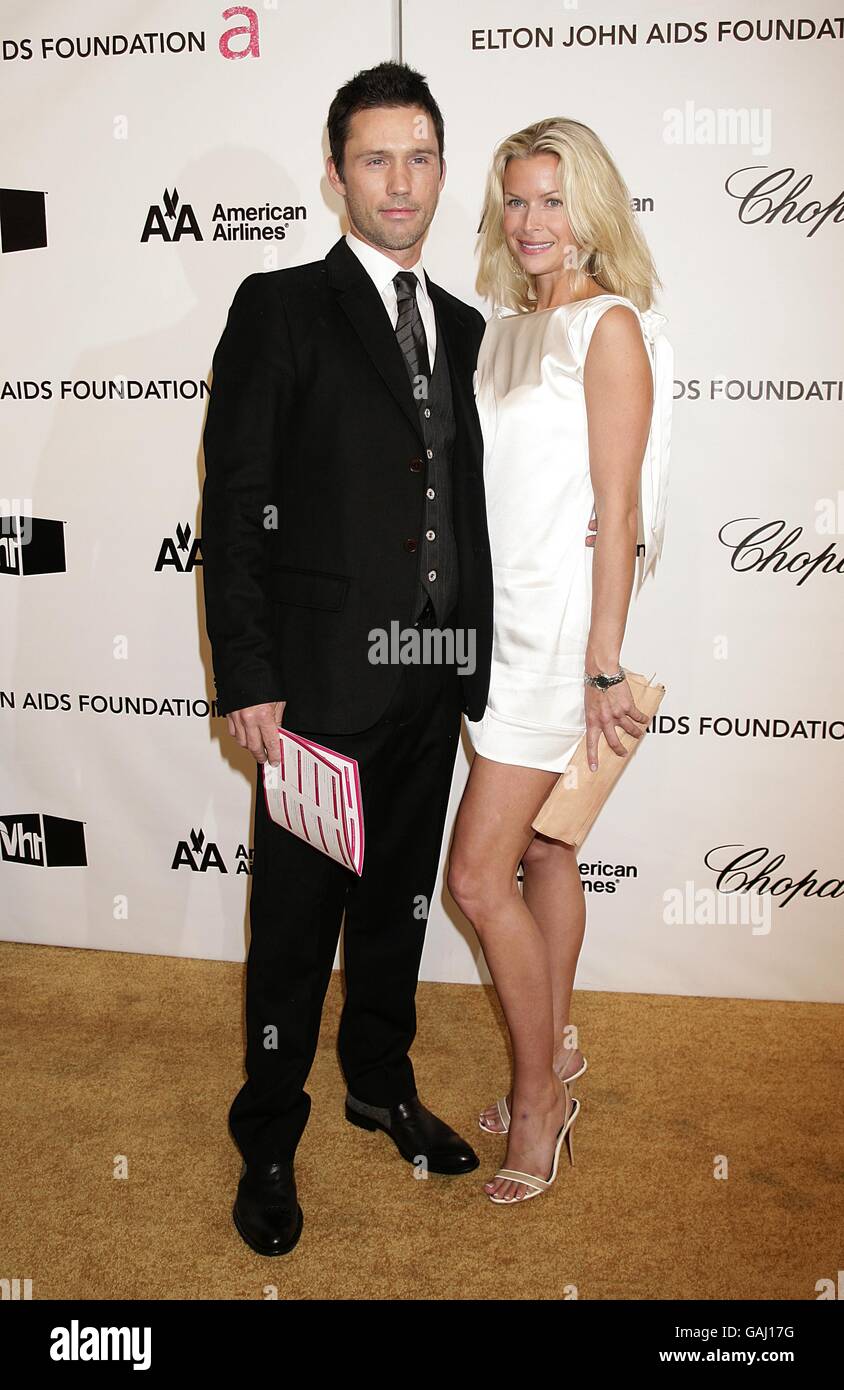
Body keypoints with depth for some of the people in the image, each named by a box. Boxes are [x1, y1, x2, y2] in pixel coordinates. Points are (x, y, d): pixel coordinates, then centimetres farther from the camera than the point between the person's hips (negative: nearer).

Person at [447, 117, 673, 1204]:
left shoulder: (609, 328, -10)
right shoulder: (508, 328, 13)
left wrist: (602, 666, -15)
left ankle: (538, 1097, 12)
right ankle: (556, 1056, 31)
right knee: (540, 852, 15)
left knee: (478, 876, -7)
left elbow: (616, 511, -14)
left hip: (558, 629, -7)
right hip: (494, 623, 7)